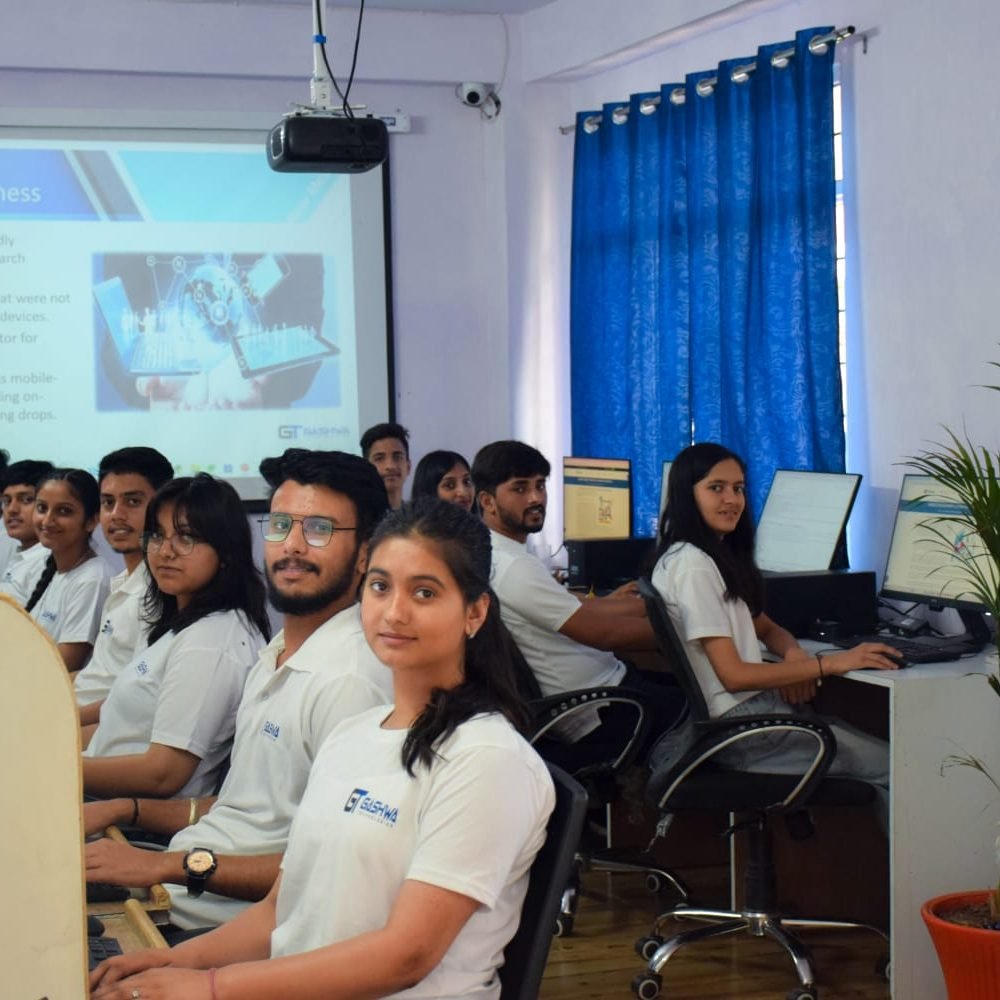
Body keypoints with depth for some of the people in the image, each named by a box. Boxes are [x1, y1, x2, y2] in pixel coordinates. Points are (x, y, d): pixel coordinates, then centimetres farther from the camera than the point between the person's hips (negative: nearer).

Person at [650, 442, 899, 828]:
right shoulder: (692, 565, -15)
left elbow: (765, 628, 23)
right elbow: (733, 675, -18)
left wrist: (794, 655, -2)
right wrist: (830, 663, -19)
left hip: (754, 703, 9)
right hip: (732, 722, -9)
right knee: (892, 765, -12)